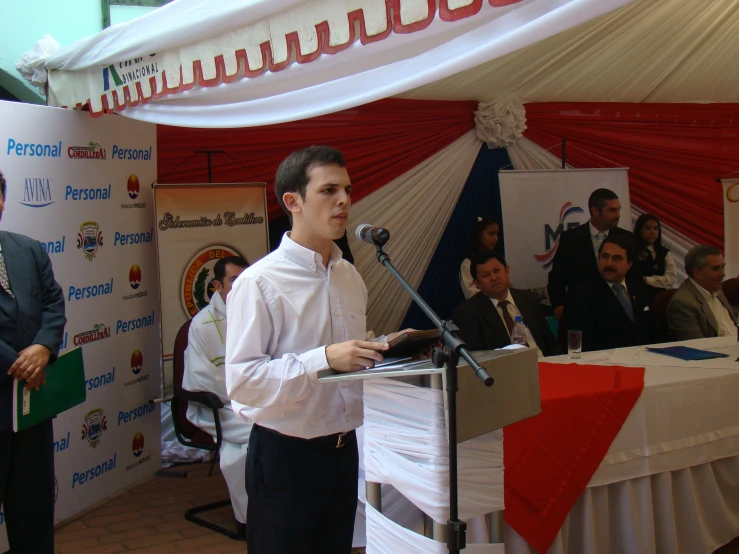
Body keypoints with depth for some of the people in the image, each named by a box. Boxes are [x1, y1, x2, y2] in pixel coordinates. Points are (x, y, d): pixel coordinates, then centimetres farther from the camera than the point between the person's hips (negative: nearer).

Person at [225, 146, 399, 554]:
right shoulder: (259, 283, -16)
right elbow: (240, 380, -22)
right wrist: (323, 359, -30)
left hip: (343, 448, 7)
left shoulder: (350, 277, 9)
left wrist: (382, 350, -1)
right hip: (285, 456, -7)